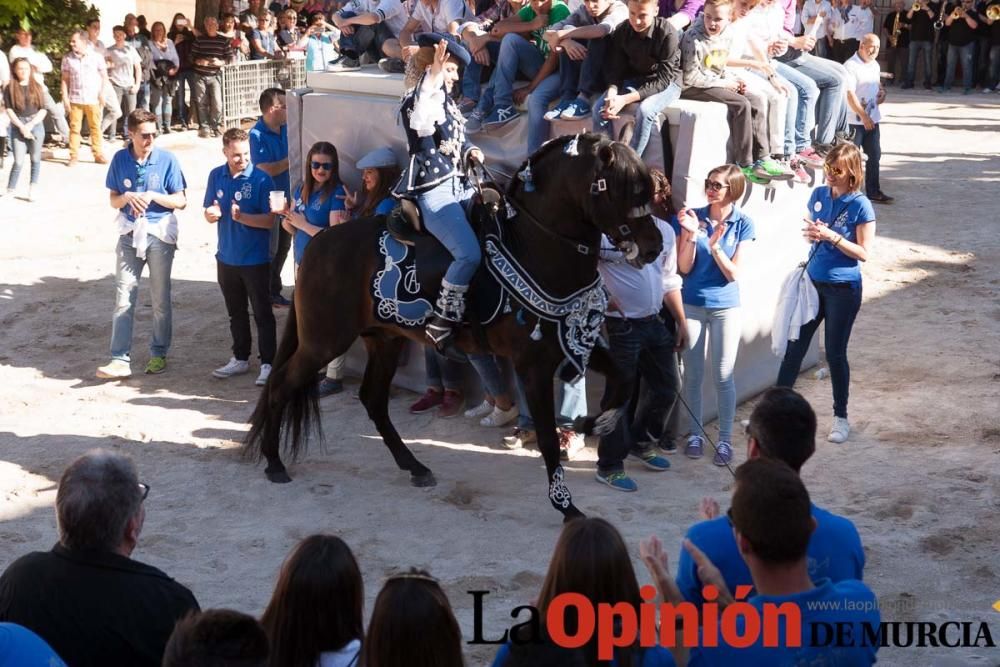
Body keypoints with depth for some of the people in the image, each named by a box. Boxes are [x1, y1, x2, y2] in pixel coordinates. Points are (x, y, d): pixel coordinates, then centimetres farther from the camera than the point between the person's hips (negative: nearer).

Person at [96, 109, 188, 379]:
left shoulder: (167, 160, -5)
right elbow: (113, 200, 8)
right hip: (130, 235, 2)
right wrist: (128, 197, -14)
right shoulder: (120, 159, 1)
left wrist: (152, 196, -17)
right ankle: (120, 359, -2)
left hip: (160, 235, -1)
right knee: (123, 298, -3)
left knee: (160, 299, 9)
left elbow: (181, 201, -3)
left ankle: (159, 354, 23)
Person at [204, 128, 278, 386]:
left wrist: (242, 217, -29)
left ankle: (268, 364, 9)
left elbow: (269, 220, -15)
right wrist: (211, 214, -13)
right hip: (227, 257, 5)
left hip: (256, 259, -5)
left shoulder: (261, 179, -13)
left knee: (262, 313, 2)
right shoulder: (216, 176, 2)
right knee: (236, 313, 17)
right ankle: (240, 359, 30)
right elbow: (209, 214, 10)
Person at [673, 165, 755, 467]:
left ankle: (725, 440, 13)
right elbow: (684, 268, -7)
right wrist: (691, 235, -21)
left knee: (723, 376, 2)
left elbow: (733, 274, -9)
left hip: (725, 307, -1)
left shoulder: (742, 224, -7)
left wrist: (715, 247, -24)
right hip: (692, 304, 1)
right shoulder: (692, 217, -7)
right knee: (693, 374, 10)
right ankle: (695, 434, 24)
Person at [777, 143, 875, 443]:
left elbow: (864, 253, -13)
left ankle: (841, 418, 22)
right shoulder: (819, 194, 2)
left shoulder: (860, 206, -14)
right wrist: (811, 233, -10)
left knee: (835, 353, 5)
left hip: (843, 290, -5)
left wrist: (832, 236, -24)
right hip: (813, 282, 5)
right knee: (794, 346, 8)